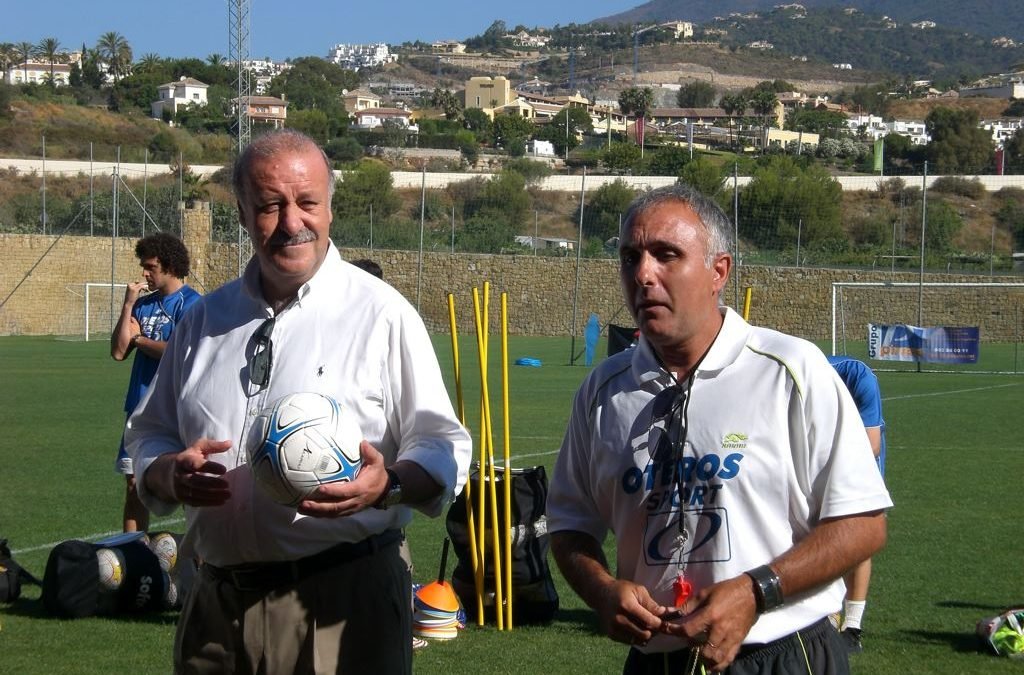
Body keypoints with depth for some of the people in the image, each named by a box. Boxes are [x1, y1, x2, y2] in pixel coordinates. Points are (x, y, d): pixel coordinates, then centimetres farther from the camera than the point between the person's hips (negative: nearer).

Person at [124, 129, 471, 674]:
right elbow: (148, 434, 18)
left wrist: (388, 484, -24)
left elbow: (444, 451, -3)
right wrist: (169, 473, -4)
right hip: (216, 603, 4)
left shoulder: (381, 313, -2)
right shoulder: (205, 321, 13)